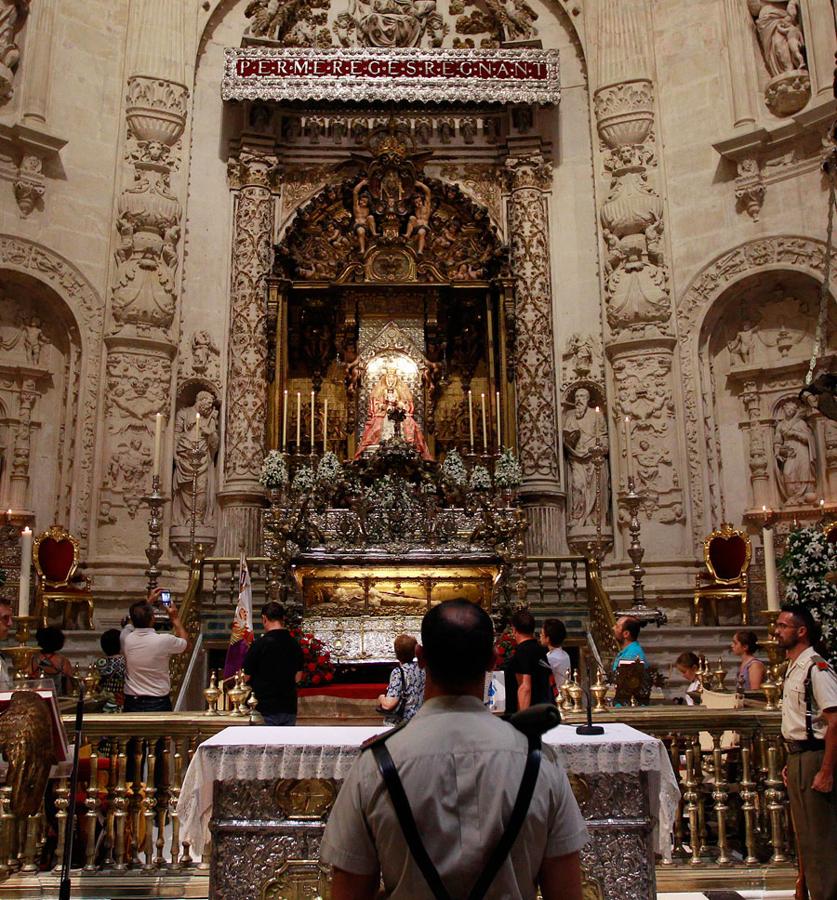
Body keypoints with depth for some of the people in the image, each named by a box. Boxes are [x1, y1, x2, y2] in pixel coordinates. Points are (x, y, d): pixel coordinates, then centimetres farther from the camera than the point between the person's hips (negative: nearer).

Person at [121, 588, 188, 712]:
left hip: (132, 703, 3)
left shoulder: (126, 639, -9)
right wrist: (175, 618, 12)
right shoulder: (164, 641, -19)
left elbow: (133, 623, 17)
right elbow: (185, 643, 5)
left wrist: (149, 601, 23)